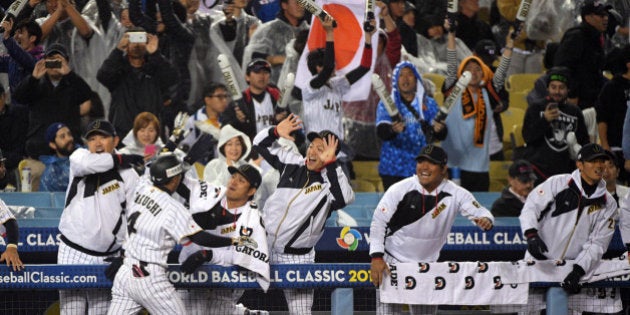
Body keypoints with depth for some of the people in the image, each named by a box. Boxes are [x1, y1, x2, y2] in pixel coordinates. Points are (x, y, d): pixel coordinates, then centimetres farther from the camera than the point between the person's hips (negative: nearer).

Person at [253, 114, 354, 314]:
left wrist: (329, 163, -37)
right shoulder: (293, 164, 3)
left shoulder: (332, 180, -12)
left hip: (296, 258, -4)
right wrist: (275, 132, -9)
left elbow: (346, 198, -36)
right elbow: (260, 145, 12)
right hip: (265, 245, 4)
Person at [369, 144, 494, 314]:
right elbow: (378, 222, -13)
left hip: (427, 265, 3)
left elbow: (479, 212, -12)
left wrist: (485, 220, -38)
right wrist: (376, 257, -22)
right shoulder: (400, 189, -15)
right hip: (392, 261, -3)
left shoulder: (455, 194, -10)